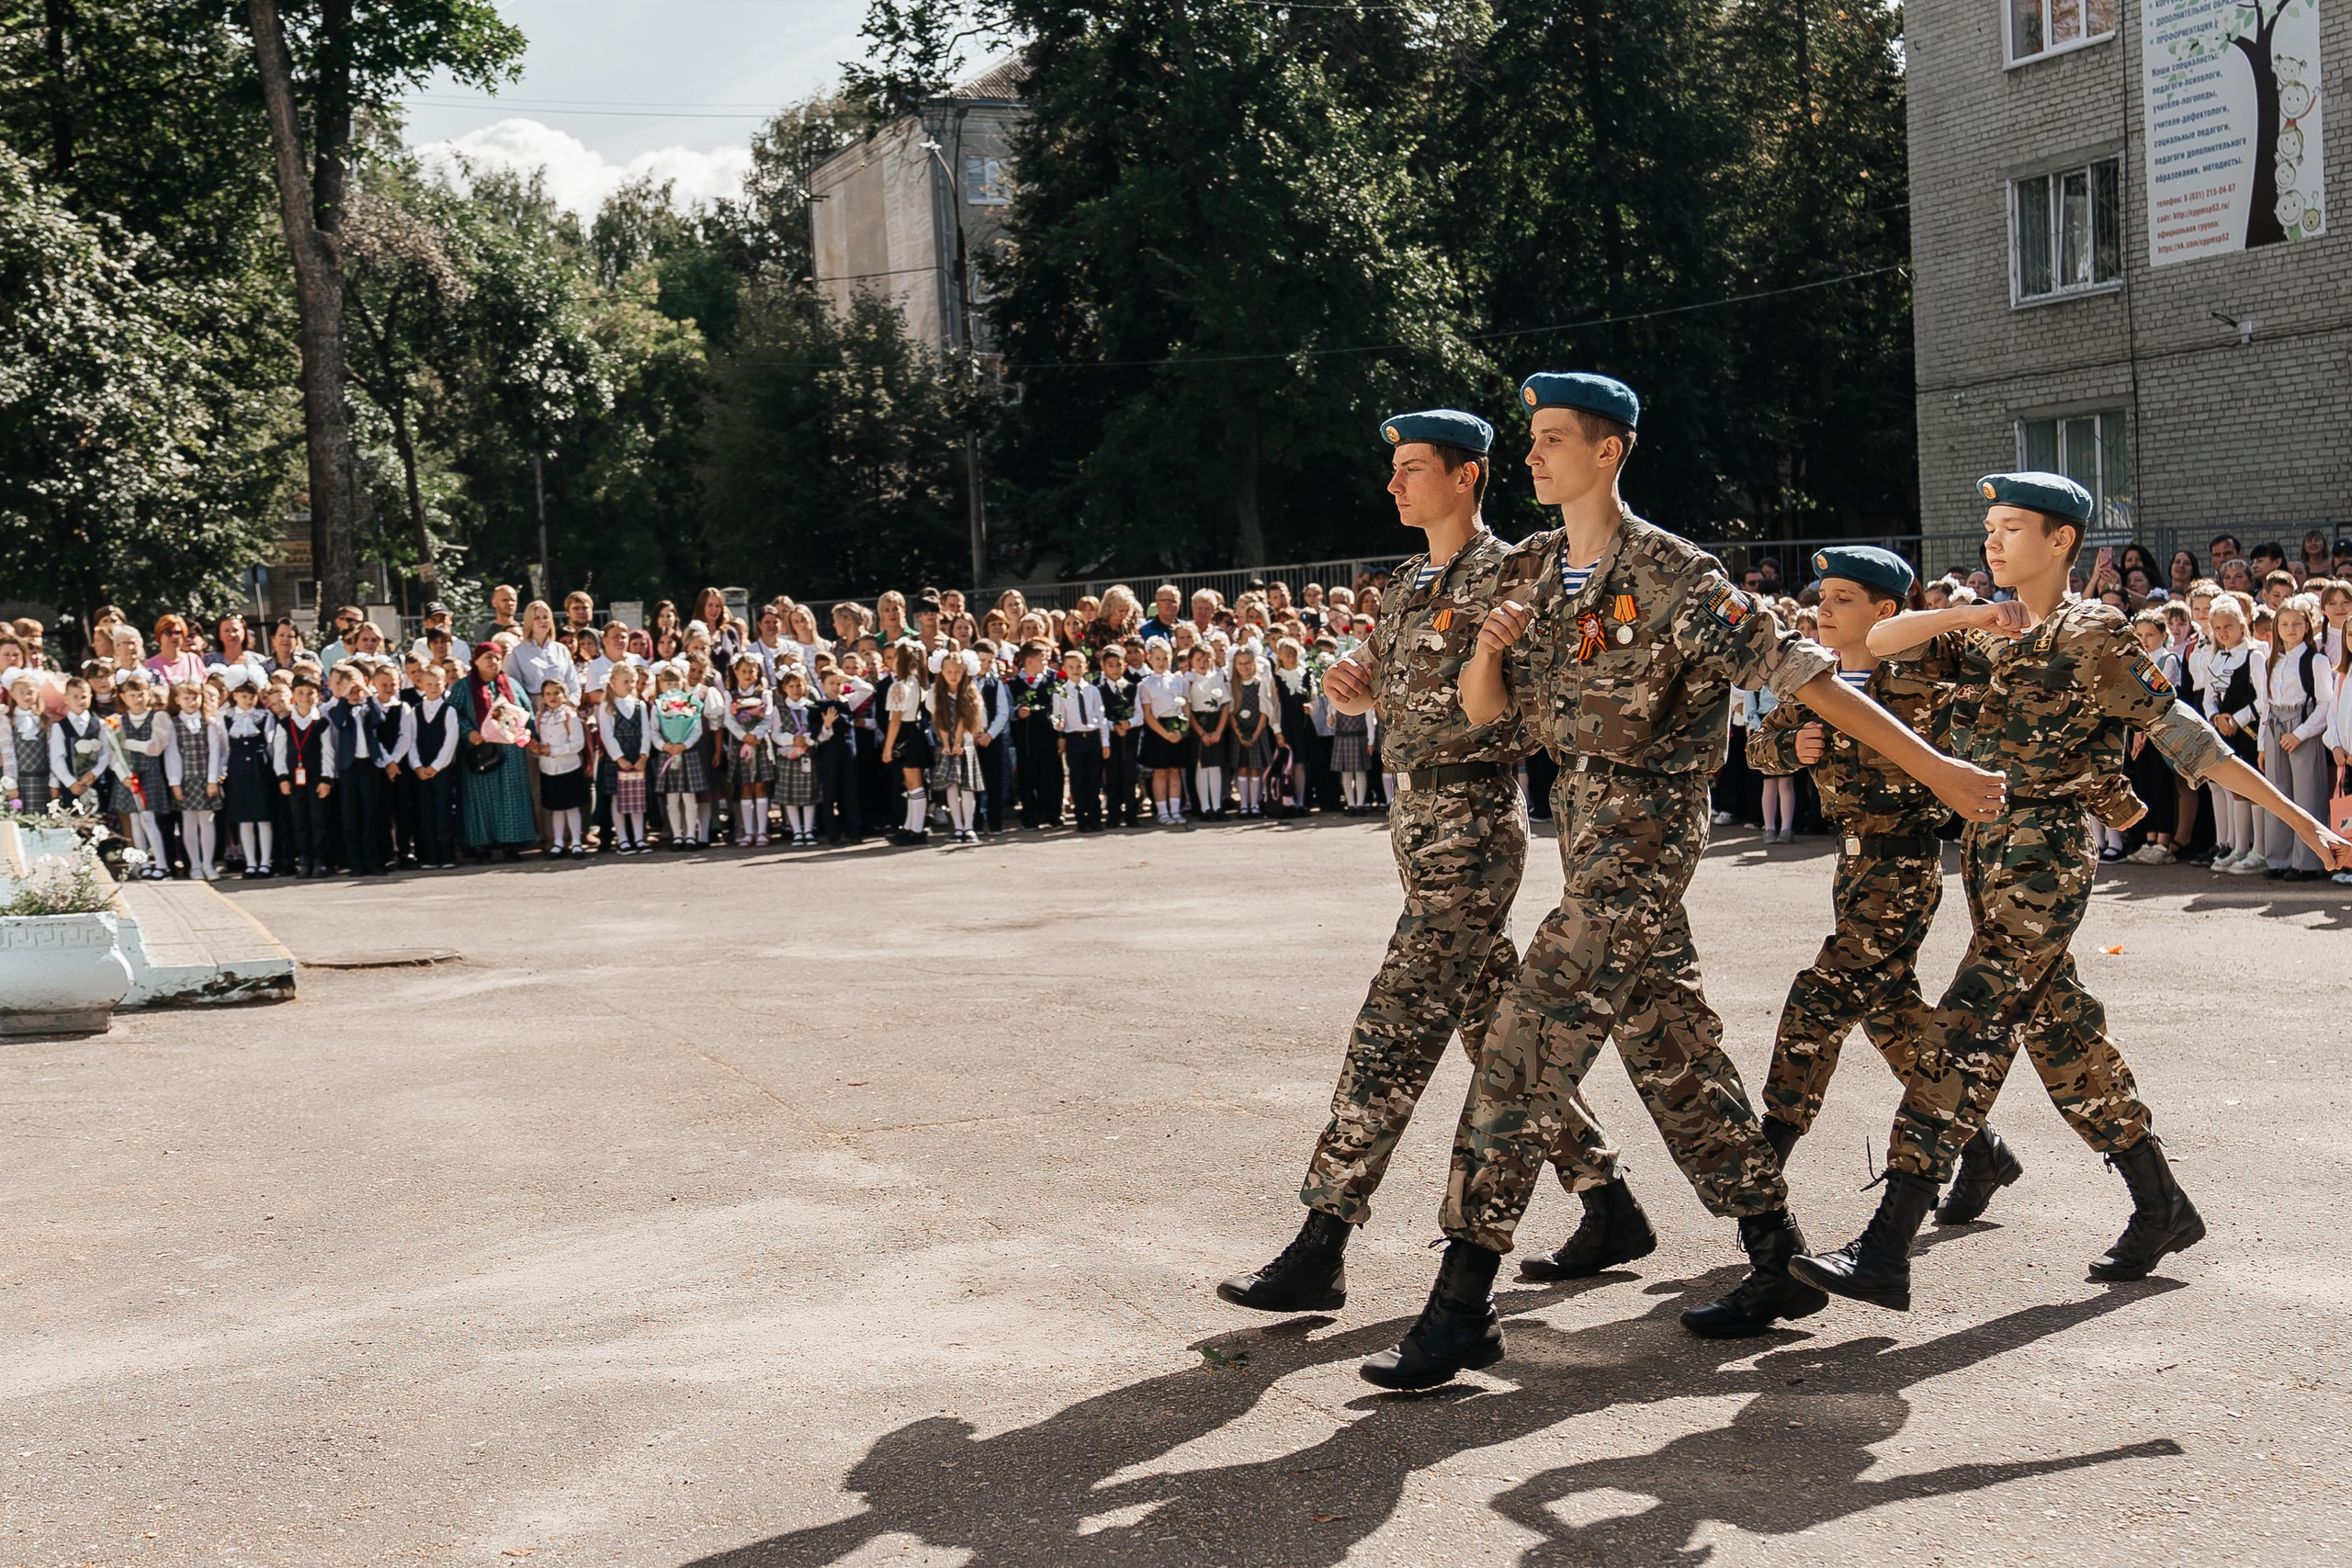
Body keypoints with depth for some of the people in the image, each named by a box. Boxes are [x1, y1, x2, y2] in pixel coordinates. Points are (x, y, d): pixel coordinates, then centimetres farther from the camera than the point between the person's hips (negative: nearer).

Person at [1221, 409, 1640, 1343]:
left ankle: (1321, 1249, -6)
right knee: (1497, 1029, 13)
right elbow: (1369, 687, 24)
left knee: (1392, 1036, -9)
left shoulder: (1503, 579, -11)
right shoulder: (1419, 582, 16)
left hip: (1470, 828, -10)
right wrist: (1347, 682, 2)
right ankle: (1609, 1208, 23)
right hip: (1420, 821, 10)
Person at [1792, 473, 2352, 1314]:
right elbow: (1879, 641, 7)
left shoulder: (2092, 636, -7)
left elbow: (2188, 738, -7)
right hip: (1989, 845, 8)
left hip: (2045, 857, -8)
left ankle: (1885, 1252, -16)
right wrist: (1964, 615, -10)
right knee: (2060, 1029, 14)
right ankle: (2162, 1208, 28)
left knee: (1961, 1038, -13)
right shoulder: (1987, 629, 14)